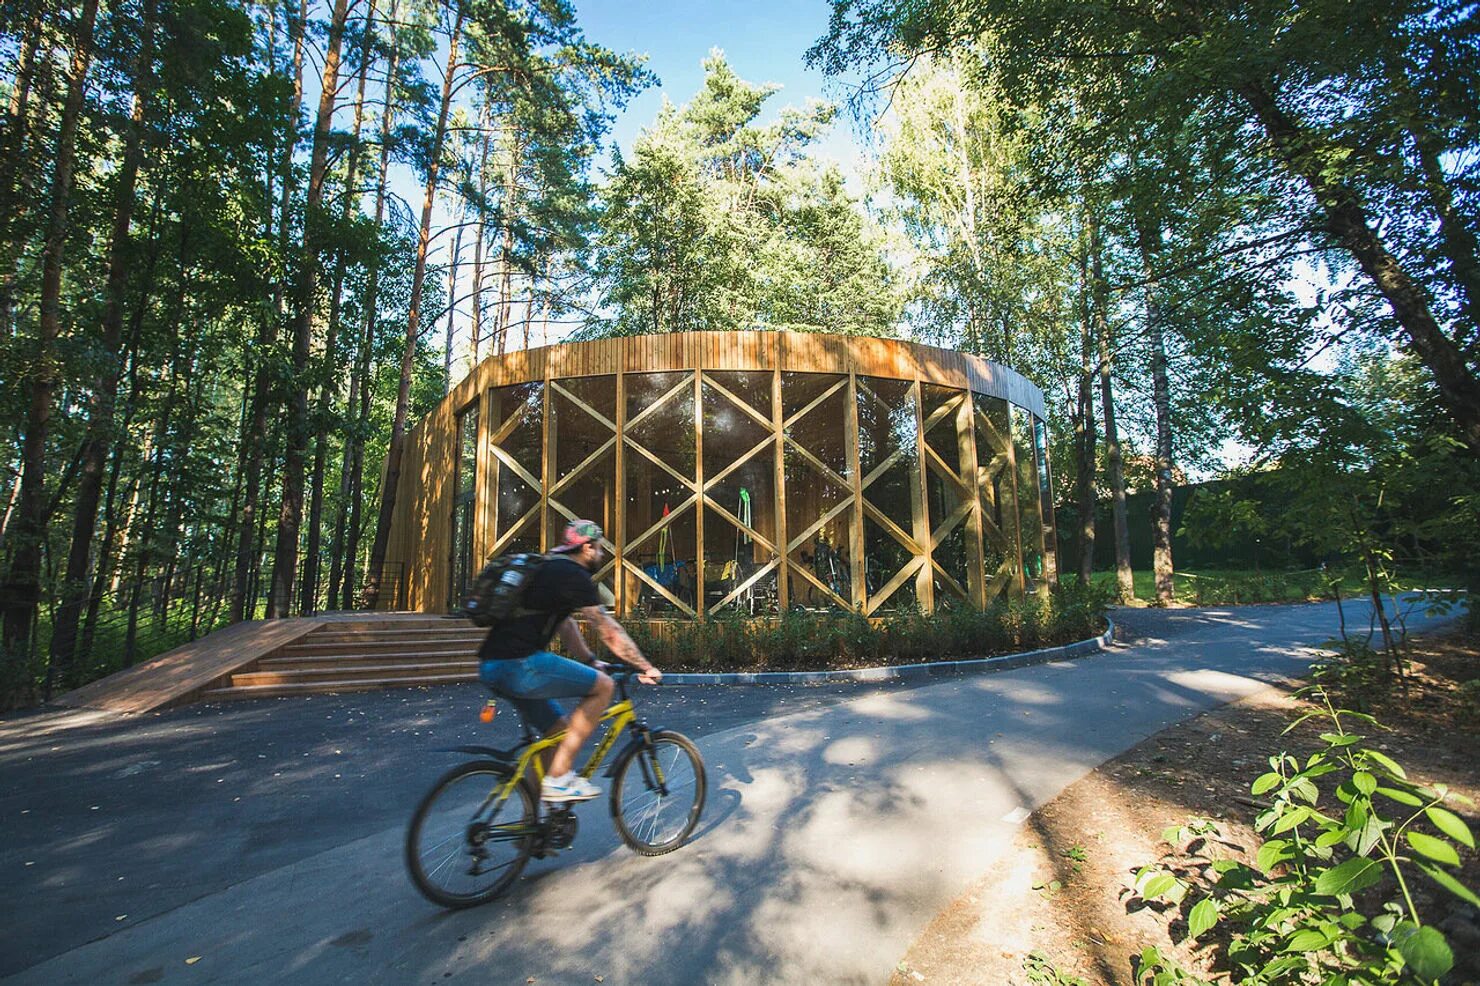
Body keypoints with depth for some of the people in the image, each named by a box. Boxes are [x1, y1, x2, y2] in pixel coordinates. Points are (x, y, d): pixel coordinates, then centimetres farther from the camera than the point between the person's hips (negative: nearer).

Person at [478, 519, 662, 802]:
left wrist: (591, 662, 30)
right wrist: (647, 667, 2)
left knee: (559, 728, 19)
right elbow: (610, 632, -6)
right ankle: (558, 778, -3)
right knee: (602, 686, -5)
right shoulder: (573, 575, -8)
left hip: (492, 666, 10)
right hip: (519, 665, -10)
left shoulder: (550, 569, 22)